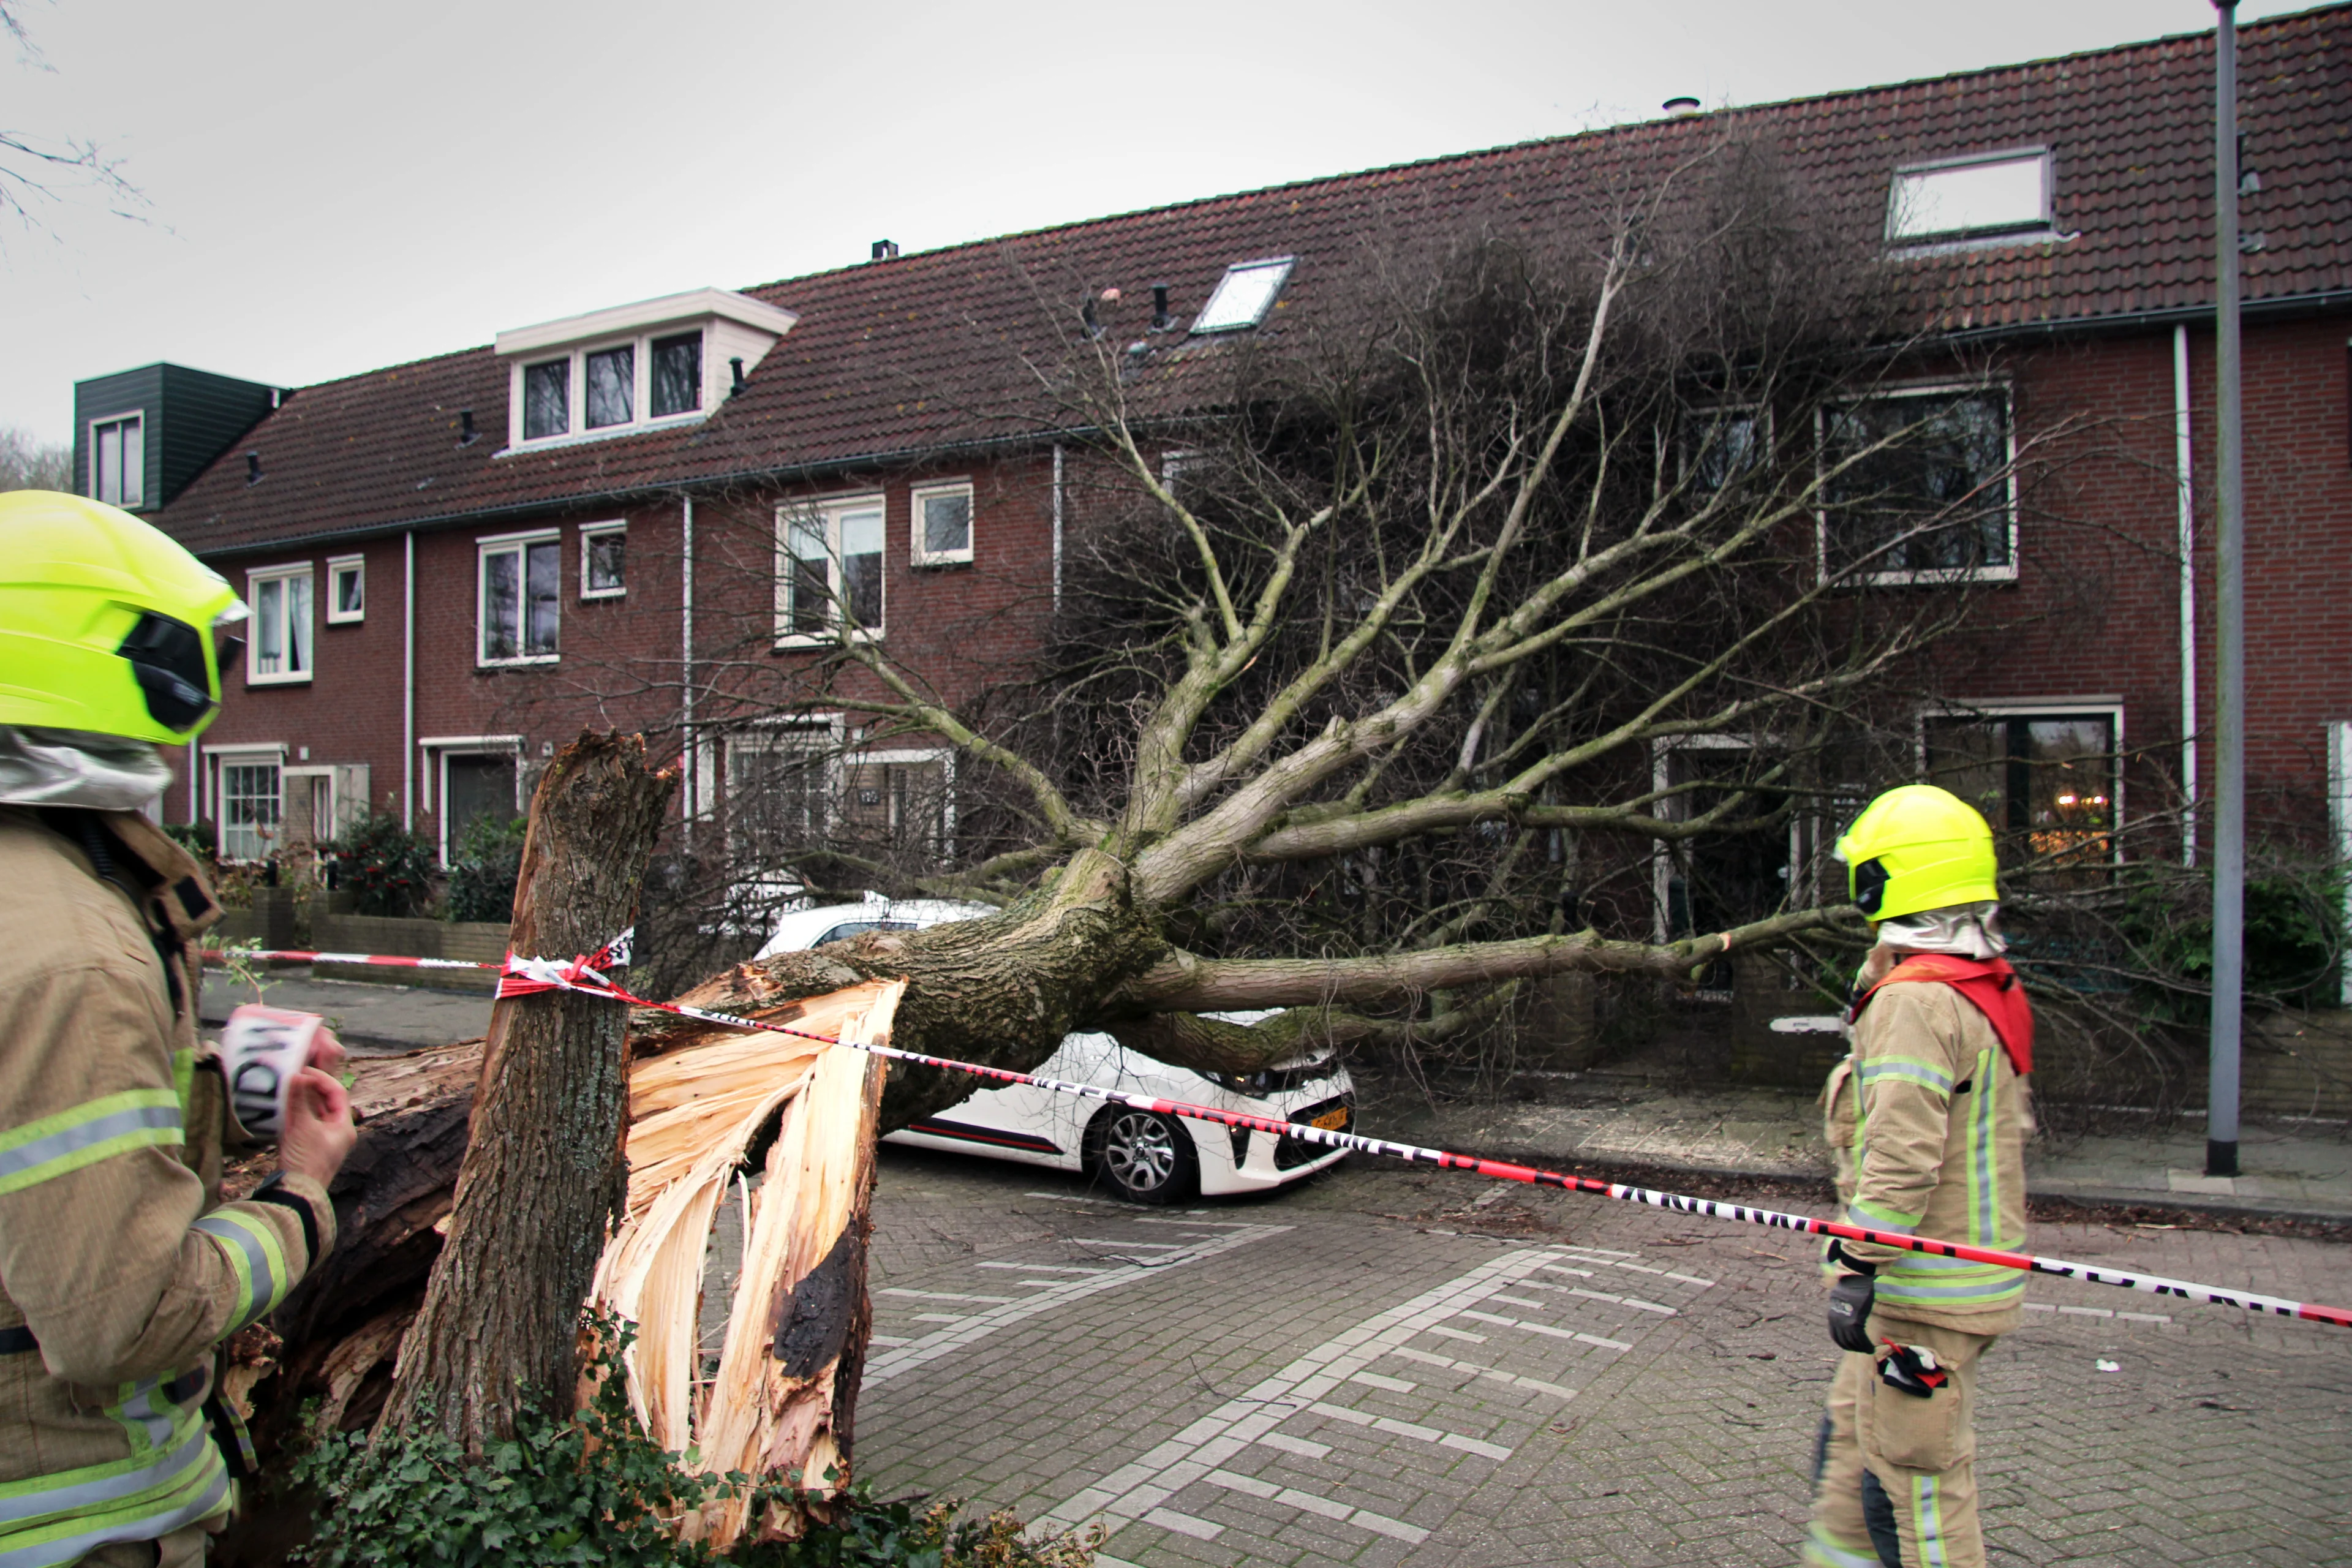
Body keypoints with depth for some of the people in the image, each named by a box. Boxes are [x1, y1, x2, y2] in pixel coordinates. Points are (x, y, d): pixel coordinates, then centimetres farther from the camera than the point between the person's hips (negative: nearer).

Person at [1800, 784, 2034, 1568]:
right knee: (1850, 1439, 20)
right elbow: (2013, 1127, 18)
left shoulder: (1914, 1001, -20)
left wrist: (1858, 1267, -24)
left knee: (1912, 1484, -2)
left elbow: (1903, 1155, -26)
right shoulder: (1993, 989, 9)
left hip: (1924, 1287, -10)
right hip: (1978, 1263, 10)